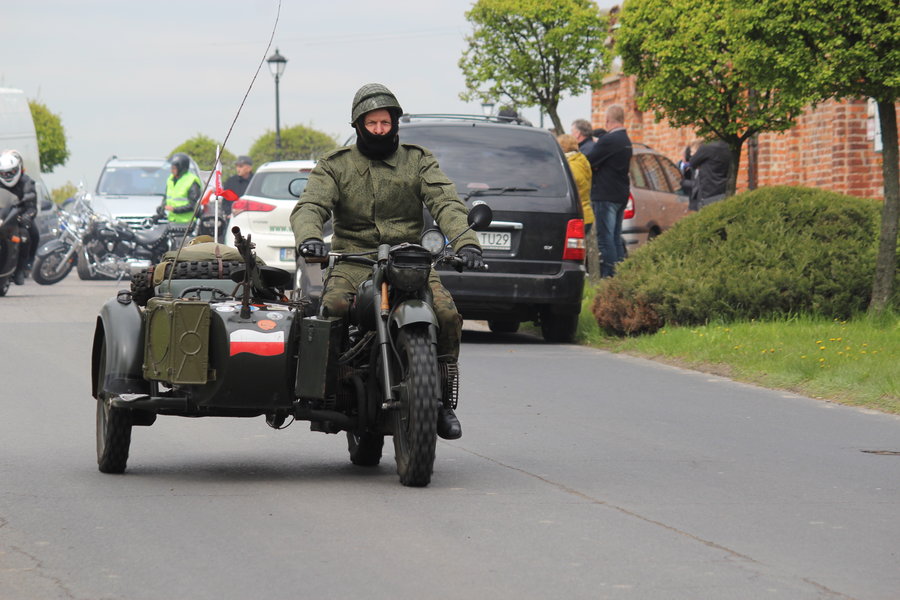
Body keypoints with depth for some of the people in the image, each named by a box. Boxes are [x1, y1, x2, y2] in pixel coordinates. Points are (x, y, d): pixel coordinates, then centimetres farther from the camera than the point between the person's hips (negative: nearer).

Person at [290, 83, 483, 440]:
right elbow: (310, 206, -3)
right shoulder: (335, 165, 12)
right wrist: (308, 237, -28)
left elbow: (446, 203, -2)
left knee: (446, 314, -25)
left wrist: (465, 242, -22)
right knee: (334, 306, -34)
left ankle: (441, 400, -9)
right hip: (352, 259, -1)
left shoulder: (418, 161, 13)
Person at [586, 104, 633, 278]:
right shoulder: (626, 141, 15)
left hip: (605, 196, -9)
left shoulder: (608, 140, -15)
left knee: (605, 239, -8)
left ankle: (608, 276, -12)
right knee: (616, 239, 13)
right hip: (621, 195, 9)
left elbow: (589, 161, -13)